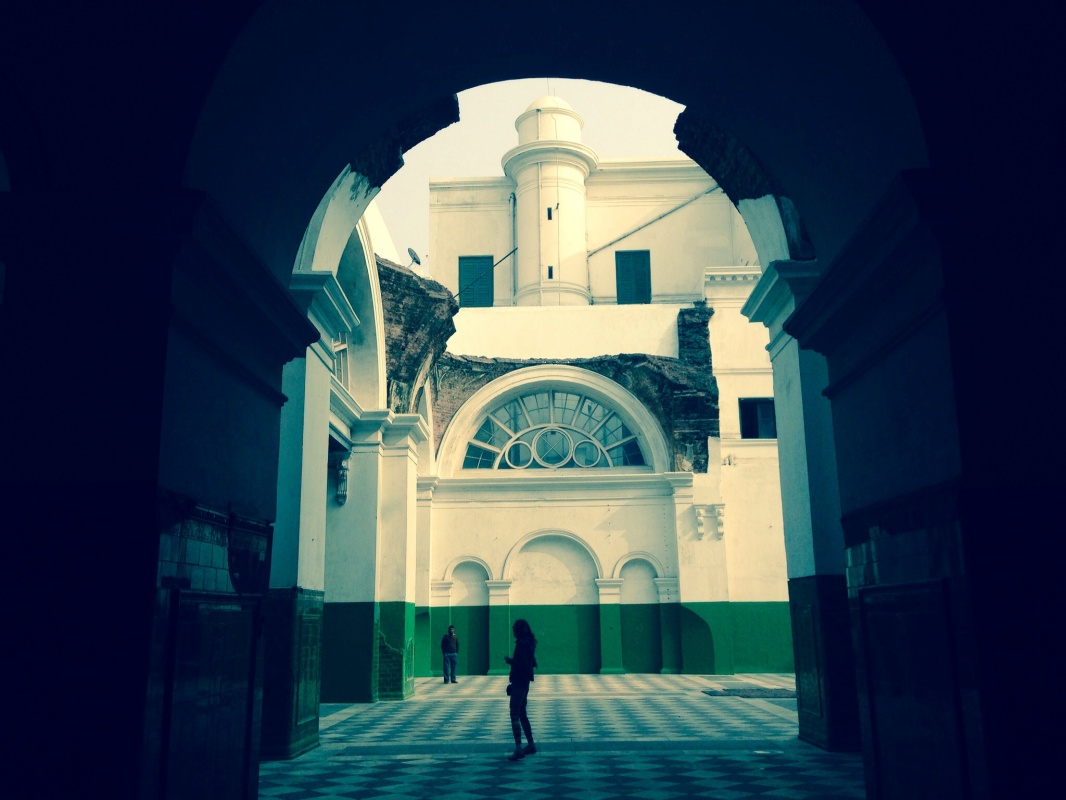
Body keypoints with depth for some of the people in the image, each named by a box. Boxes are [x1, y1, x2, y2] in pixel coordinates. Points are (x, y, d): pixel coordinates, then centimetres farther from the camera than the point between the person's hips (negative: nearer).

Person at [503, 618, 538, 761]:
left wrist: (510, 660, -10)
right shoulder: (529, 643, 11)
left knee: (515, 715, -10)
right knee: (522, 714, 18)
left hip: (519, 683, -10)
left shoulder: (521, 644, -18)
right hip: (524, 683, 10)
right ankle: (531, 745, 24)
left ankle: (518, 748, -15)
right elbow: (533, 663, 18)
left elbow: (521, 664, -24)